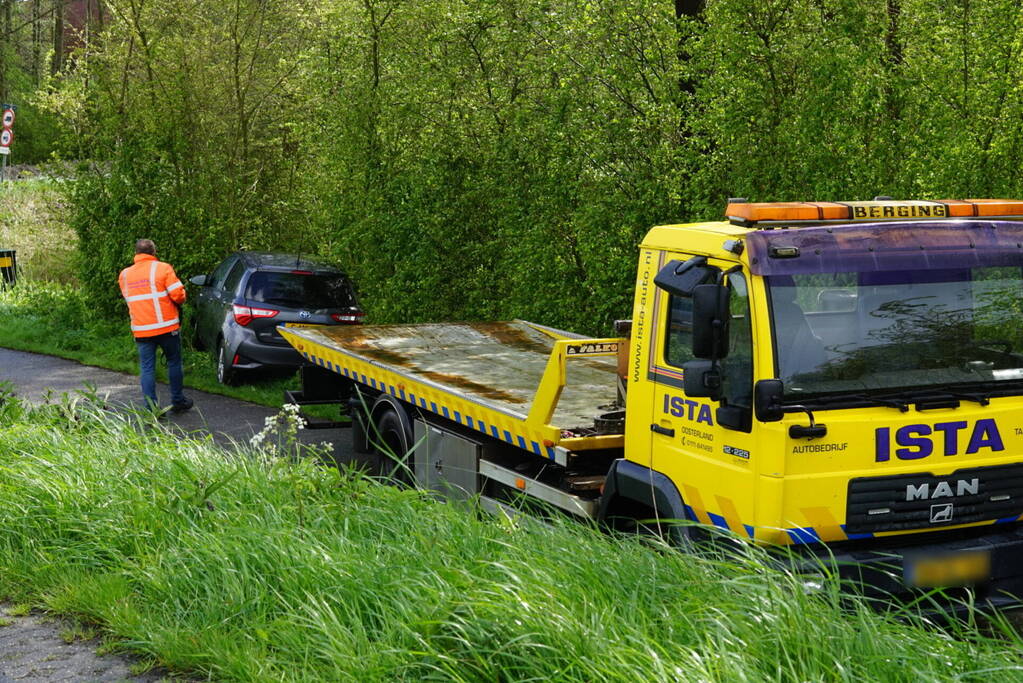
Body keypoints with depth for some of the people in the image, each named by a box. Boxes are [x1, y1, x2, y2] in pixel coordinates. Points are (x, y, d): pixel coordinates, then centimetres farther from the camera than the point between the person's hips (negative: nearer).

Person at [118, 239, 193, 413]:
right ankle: (178, 401, 22)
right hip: (166, 326, -2)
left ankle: (151, 408, 1)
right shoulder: (163, 268, -7)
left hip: (141, 330, 3)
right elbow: (178, 295, -11)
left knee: (147, 368, 4)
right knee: (174, 363, 14)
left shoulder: (124, 275, 6)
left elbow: (128, 299, 16)